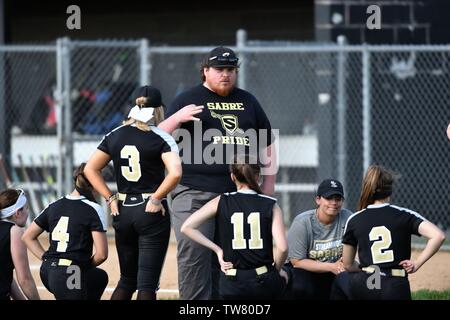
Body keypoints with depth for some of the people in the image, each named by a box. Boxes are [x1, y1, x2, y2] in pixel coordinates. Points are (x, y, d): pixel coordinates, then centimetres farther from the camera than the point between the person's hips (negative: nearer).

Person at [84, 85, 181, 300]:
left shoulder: (115, 136, 6)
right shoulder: (161, 138, -7)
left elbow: (90, 169, 7)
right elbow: (175, 172, -22)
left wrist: (110, 198, 6)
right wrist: (156, 198, -11)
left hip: (123, 212, 5)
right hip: (152, 212, -4)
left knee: (127, 279, 18)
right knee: (147, 282, -4)